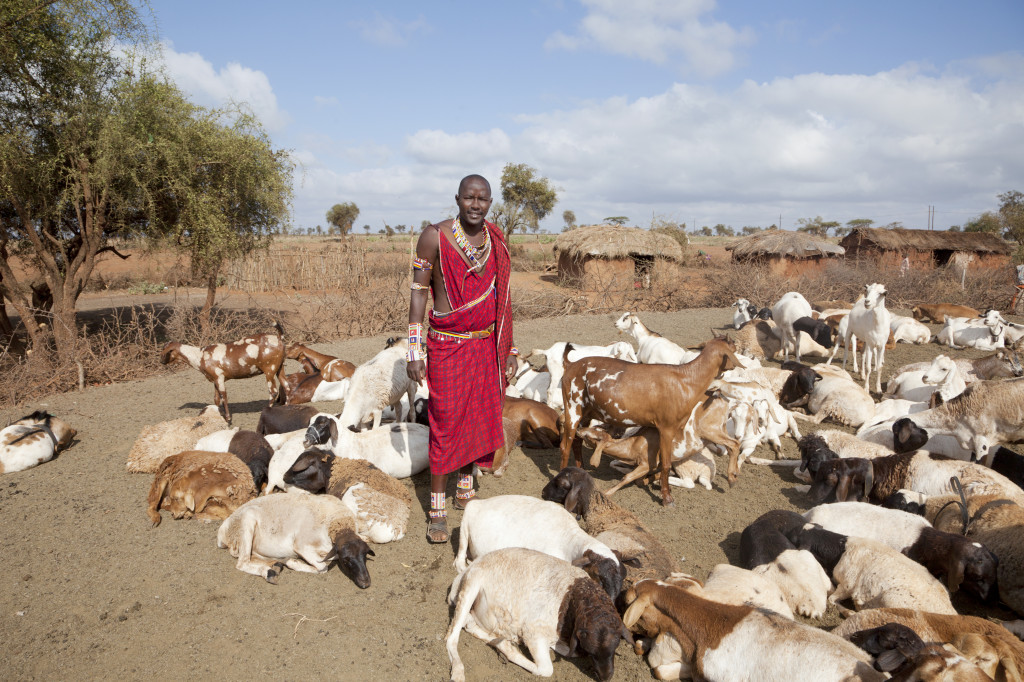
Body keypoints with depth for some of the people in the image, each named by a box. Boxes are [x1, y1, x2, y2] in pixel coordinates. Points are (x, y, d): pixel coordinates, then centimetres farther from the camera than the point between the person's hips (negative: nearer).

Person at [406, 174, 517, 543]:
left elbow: (500, 298, 11)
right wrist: (414, 351, -10)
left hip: (485, 346, 5)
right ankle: (437, 510, 12)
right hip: (447, 346, -4)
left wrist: (508, 347, 12)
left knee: (478, 418, 12)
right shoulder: (435, 237, -10)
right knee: (445, 423, -2)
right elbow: (418, 291, -7)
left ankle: (465, 491, 32)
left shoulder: (496, 240, 3)